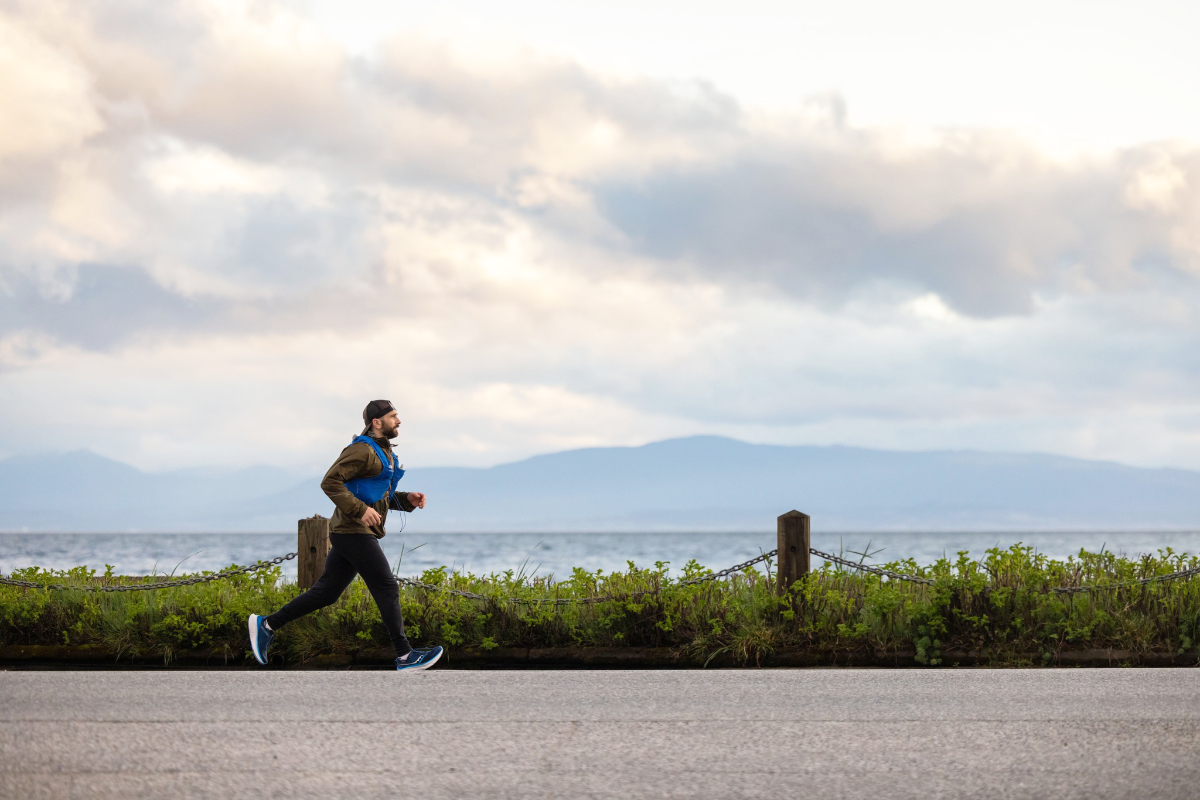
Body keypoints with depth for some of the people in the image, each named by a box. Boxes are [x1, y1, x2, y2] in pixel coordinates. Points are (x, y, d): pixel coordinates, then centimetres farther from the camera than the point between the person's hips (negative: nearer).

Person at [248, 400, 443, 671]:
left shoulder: (384, 453, 19)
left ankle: (267, 624, 16)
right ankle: (405, 656, -4)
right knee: (387, 589, -7)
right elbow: (330, 482, -19)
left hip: (358, 533, 10)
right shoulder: (362, 450, -13)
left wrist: (407, 499, 8)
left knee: (326, 592, 11)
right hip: (354, 533, -10)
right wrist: (360, 510, -24)